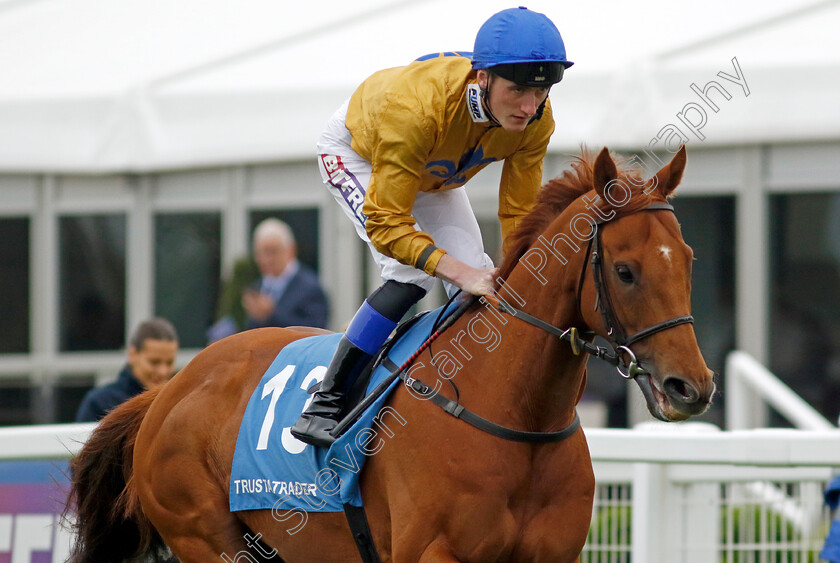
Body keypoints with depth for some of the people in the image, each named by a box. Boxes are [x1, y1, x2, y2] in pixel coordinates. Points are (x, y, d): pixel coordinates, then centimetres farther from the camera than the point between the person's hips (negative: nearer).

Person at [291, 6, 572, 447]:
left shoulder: (536, 120, -30)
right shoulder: (415, 105, -47)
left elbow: (518, 213, -17)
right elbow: (386, 223, -43)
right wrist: (461, 273, -53)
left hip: (434, 175, 6)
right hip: (356, 152, -6)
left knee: (479, 280, -5)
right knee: (410, 276, -25)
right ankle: (325, 406, -21)